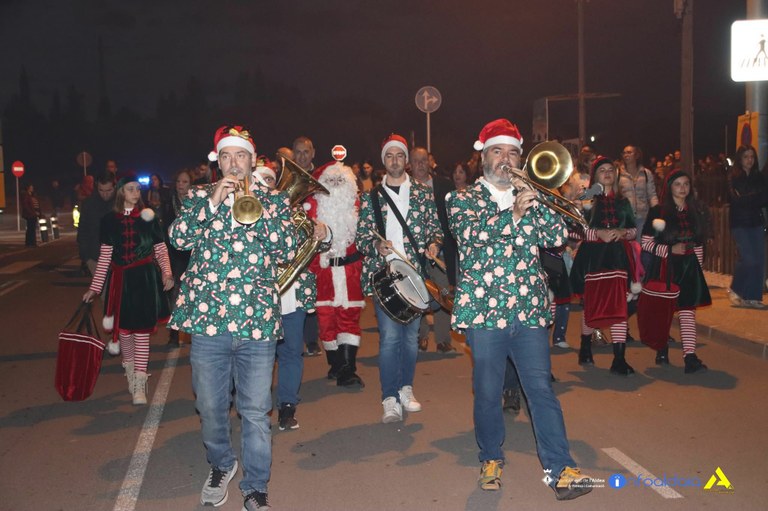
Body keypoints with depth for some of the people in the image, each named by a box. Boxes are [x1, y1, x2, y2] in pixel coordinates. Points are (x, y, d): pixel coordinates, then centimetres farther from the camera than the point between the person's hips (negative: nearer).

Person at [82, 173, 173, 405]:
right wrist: (94, 288, 4)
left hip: (146, 279, -1)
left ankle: (139, 384, 1)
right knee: (124, 329, 5)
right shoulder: (109, 220, 4)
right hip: (120, 280, 1)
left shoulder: (149, 218, 3)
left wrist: (166, 273, -12)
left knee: (142, 330, -3)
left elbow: (161, 251, 5)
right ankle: (130, 371, 31)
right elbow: (104, 257, 6)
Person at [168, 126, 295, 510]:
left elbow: (288, 250, -1)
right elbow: (178, 238, -4)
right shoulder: (200, 196, 11)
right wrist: (213, 202, -11)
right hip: (207, 319, 1)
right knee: (210, 407, 13)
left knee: (256, 412, 3)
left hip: (257, 320, -1)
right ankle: (221, 466, 40)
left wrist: (258, 209, -10)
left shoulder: (273, 200, 9)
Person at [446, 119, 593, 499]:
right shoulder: (464, 199, 5)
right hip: (483, 308, -2)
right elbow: (470, 233, -14)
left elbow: (557, 236, 1)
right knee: (487, 392, 8)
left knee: (541, 389, -1)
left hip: (528, 309, 2)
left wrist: (536, 202, -12)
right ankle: (491, 458, 27)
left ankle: (560, 469, 3)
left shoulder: (529, 197, 14)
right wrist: (512, 215, -24)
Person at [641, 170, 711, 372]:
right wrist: (670, 250, -15)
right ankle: (662, 349, 25)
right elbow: (646, 243, -5)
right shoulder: (658, 212, -3)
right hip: (665, 266, -2)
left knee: (688, 310, -7)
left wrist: (698, 267, 12)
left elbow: (699, 244, 15)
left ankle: (690, 357, -14)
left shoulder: (696, 211, 9)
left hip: (689, 267, 2)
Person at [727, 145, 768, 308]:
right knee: (748, 259, -14)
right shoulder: (733, 178, -1)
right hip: (740, 223, -4)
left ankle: (752, 297, 7)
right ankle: (734, 290, 7)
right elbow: (737, 200, -12)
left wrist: (746, 200, -13)